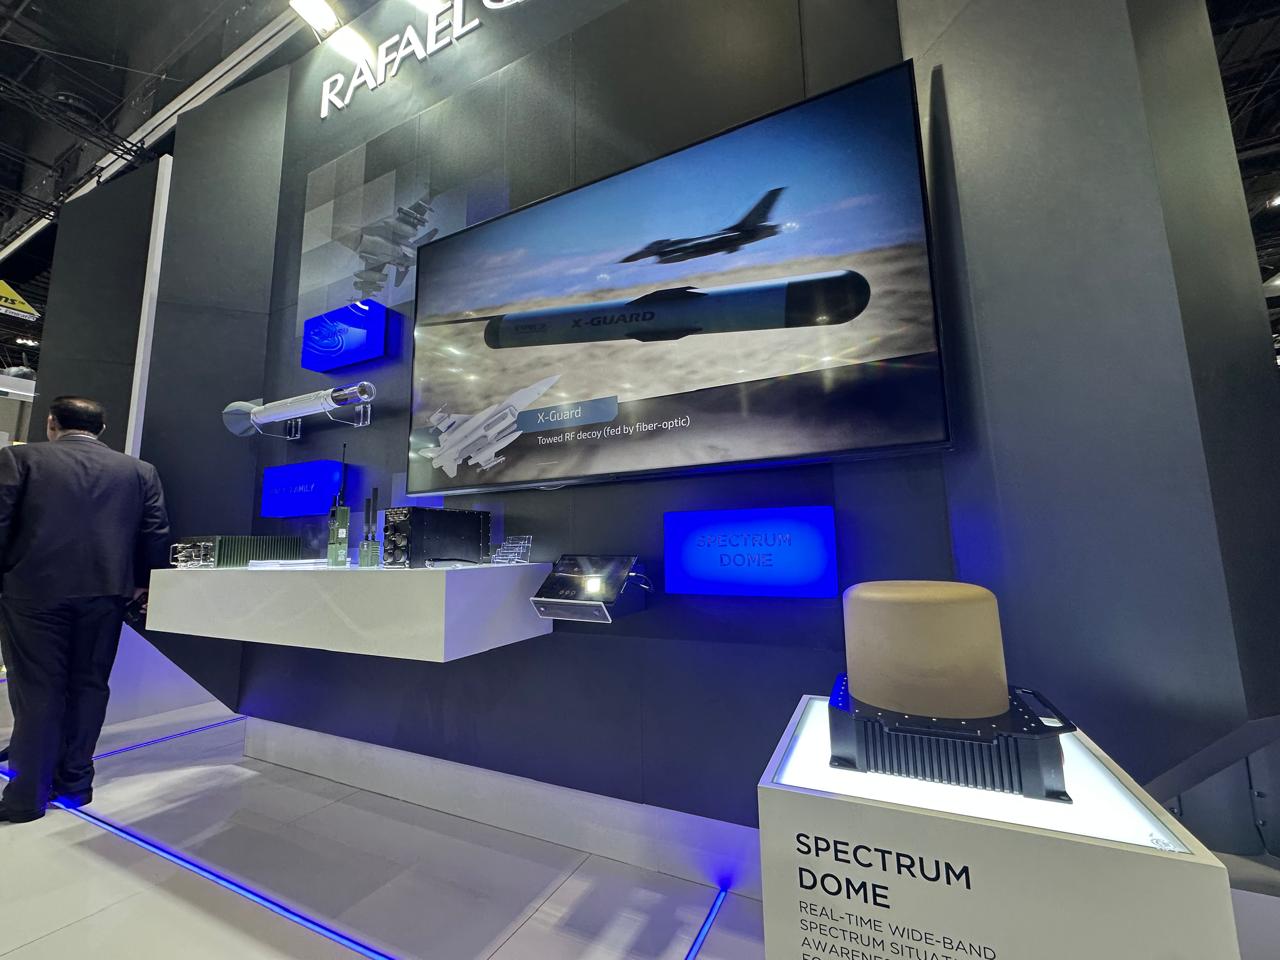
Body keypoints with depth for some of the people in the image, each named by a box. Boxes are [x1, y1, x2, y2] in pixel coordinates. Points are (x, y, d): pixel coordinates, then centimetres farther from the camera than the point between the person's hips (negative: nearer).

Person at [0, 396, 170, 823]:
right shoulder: (139, 471, 6)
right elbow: (156, 533, 2)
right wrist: (141, 582, 12)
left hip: (35, 590, -1)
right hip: (105, 592, 2)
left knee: (37, 691, 6)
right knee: (89, 686, 12)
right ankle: (75, 783, 22)